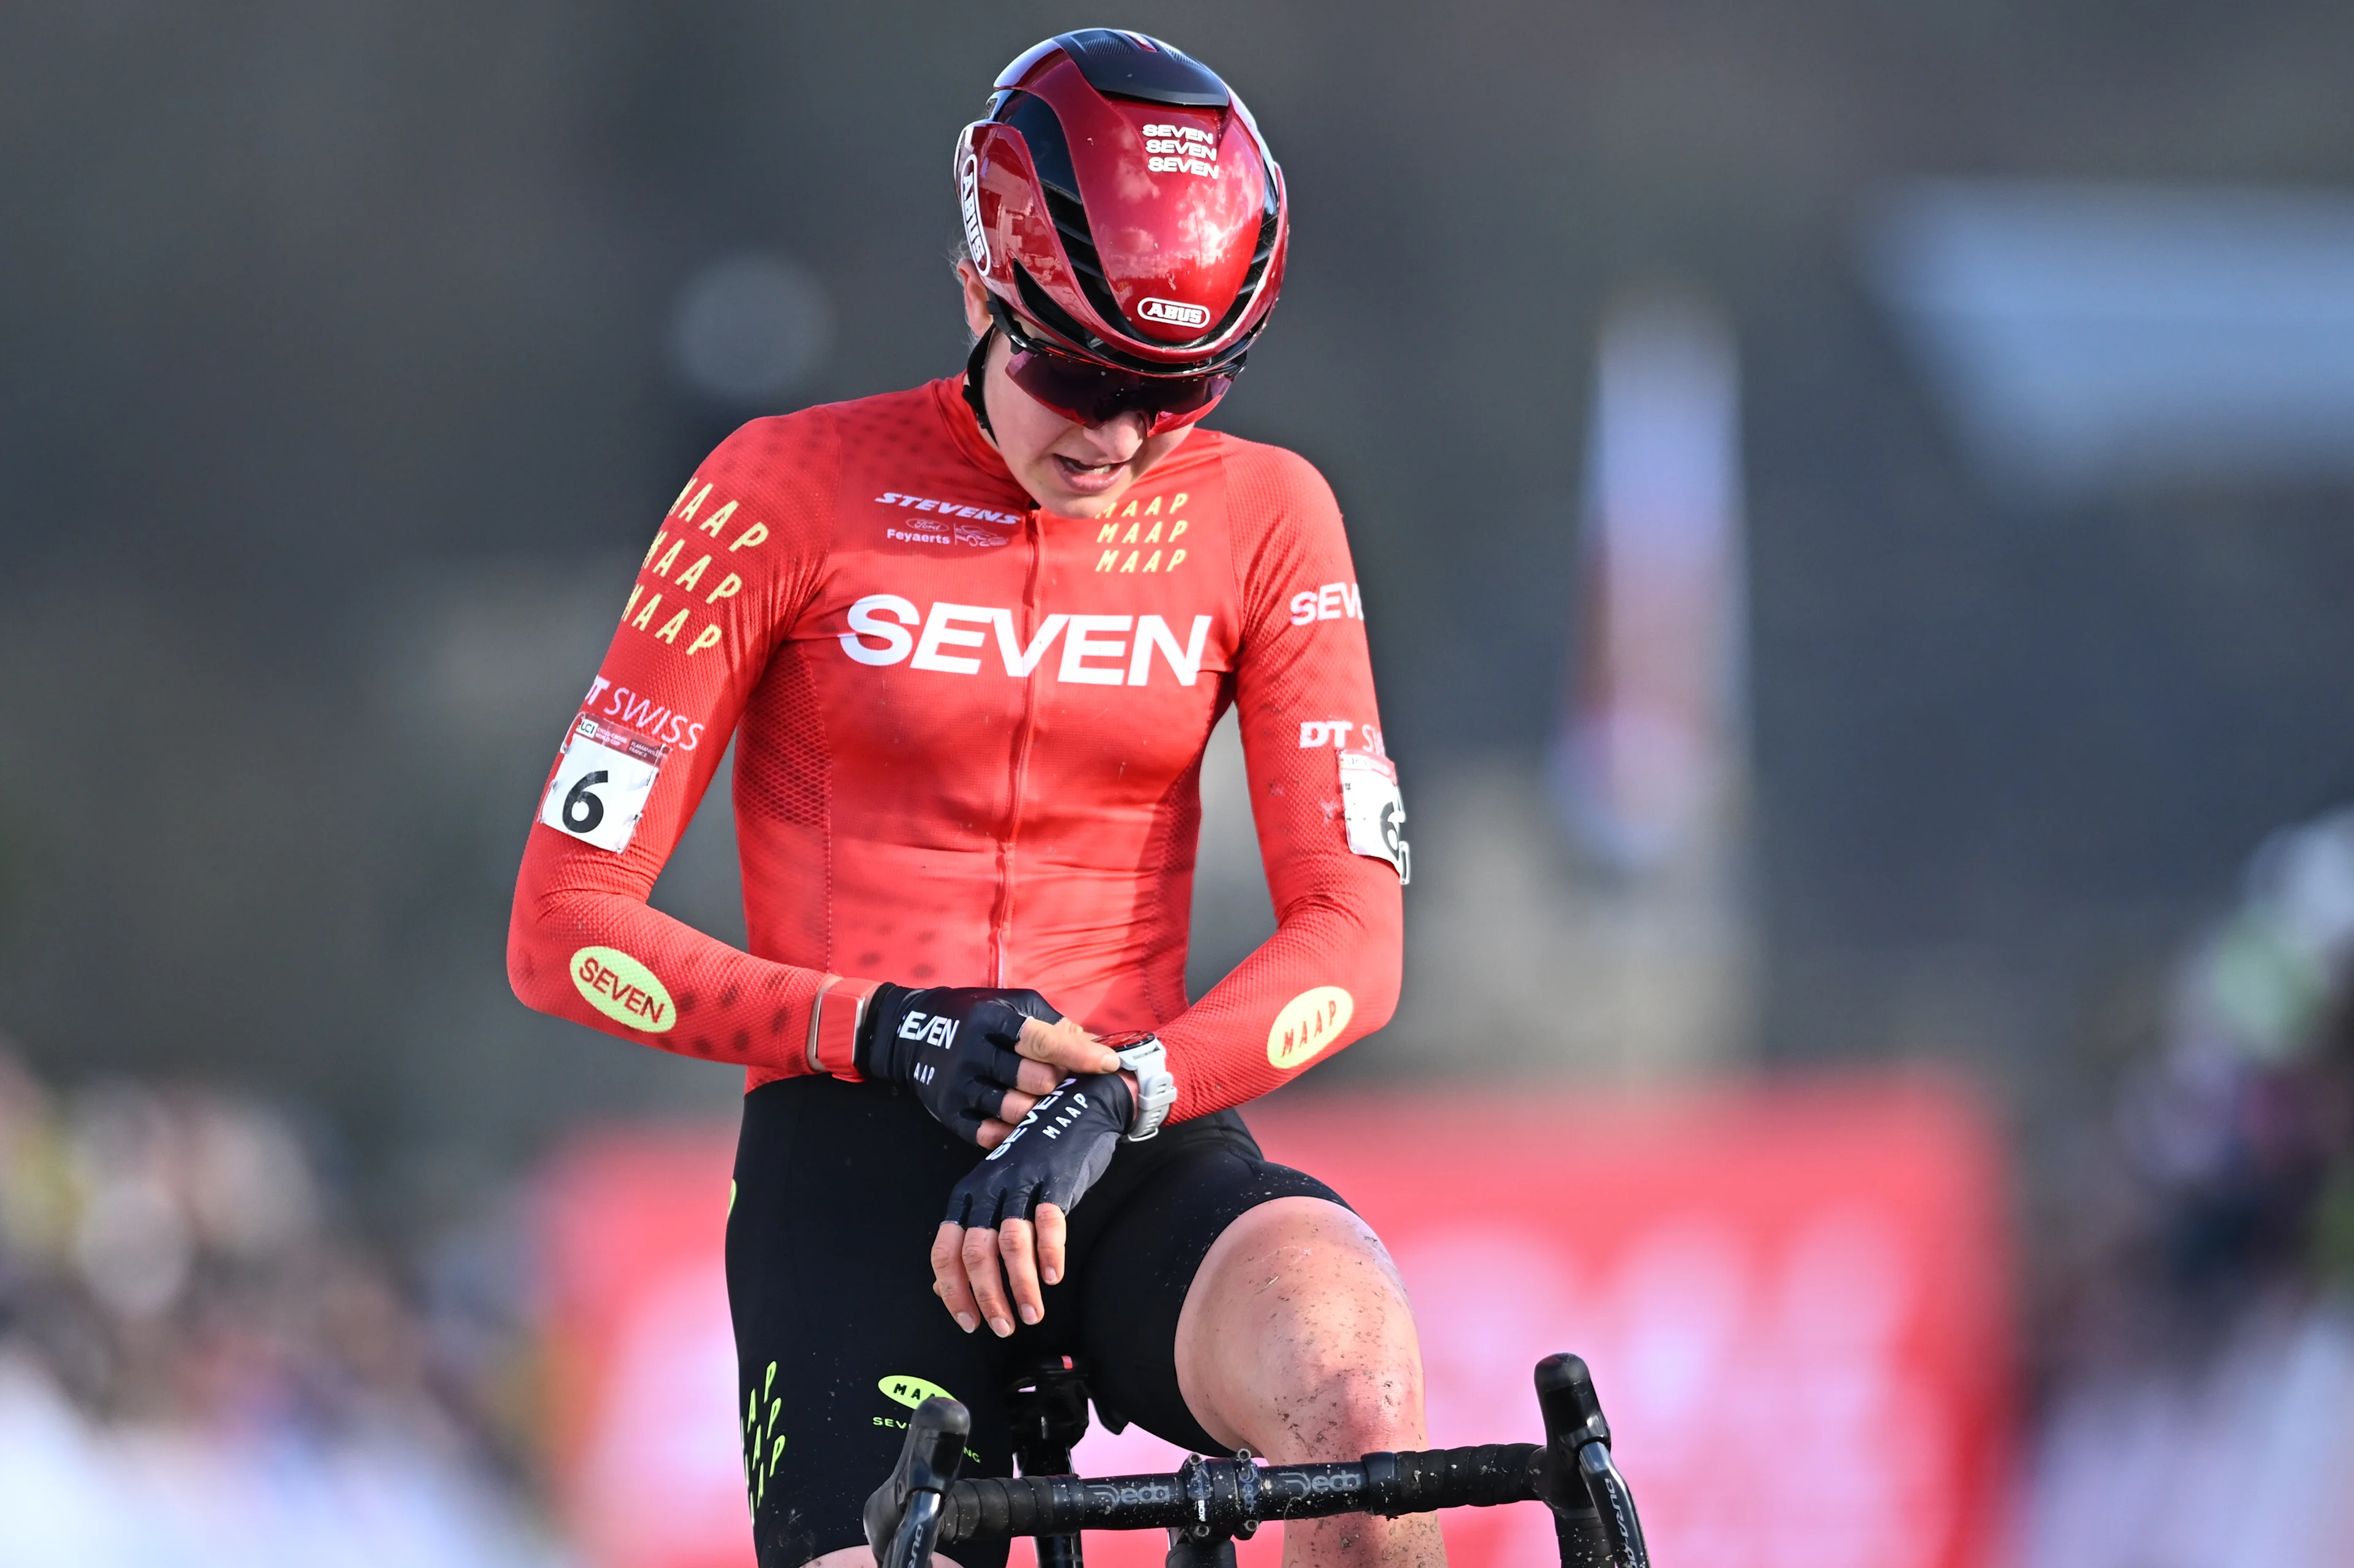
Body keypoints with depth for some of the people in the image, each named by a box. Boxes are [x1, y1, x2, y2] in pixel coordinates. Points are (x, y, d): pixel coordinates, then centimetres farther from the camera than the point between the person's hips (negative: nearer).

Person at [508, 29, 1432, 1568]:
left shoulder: (1259, 518, 4)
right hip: (859, 1155, -1)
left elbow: (1351, 934, -2)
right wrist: (890, 1029, -20)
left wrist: (1117, 1096, -22)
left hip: (1137, 1153, 1)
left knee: (1349, 1364, -33)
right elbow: (565, 930, -4)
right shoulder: (793, 494, -3)